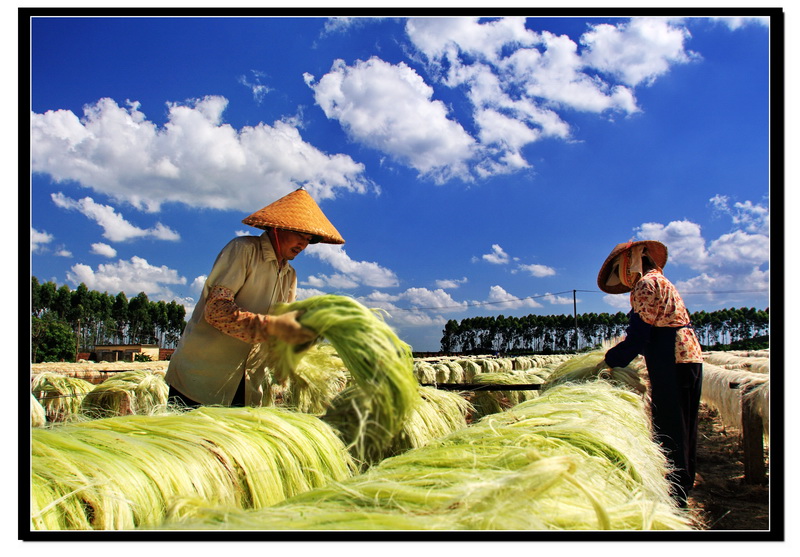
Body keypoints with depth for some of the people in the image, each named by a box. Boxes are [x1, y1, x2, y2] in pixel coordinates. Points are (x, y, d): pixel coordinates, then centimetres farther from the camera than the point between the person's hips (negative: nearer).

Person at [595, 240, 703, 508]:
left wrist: (609, 361, -4)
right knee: (684, 429, 15)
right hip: (691, 355, 10)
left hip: (672, 362, -10)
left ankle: (672, 497, -1)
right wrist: (618, 356, 21)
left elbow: (638, 336, -14)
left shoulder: (645, 285, -8)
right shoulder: (662, 281, 22)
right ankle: (683, 490, 24)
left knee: (668, 429, -5)